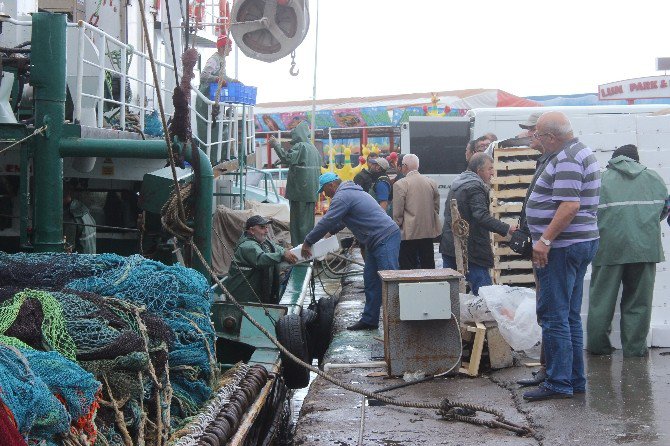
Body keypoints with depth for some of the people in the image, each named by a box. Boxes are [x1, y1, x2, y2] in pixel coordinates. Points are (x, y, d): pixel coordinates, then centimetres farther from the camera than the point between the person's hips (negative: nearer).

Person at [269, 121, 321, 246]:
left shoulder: (300, 146, -11)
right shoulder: (313, 148, 16)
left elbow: (287, 158, -25)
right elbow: (318, 169, 21)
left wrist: (276, 145, -18)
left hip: (300, 190, -8)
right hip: (311, 192, 8)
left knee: (299, 219, -5)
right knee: (308, 219, 12)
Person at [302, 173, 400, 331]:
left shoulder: (342, 197, -12)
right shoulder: (350, 192, 22)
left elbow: (327, 222, -14)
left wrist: (308, 242, -7)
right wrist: (331, 231, 34)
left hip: (385, 239, -11)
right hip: (377, 241, 11)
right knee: (370, 281, 13)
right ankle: (369, 320, 18)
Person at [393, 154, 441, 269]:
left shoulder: (400, 185, -10)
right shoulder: (432, 183, 6)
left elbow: (397, 213, -9)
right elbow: (436, 207, 12)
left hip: (409, 233, -5)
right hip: (428, 232, 5)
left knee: (408, 268, -1)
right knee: (428, 265, 11)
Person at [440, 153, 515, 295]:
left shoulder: (456, 183, 16)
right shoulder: (475, 187, -14)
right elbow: (482, 217, -25)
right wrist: (507, 229, -27)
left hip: (448, 245, 9)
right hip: (469, 248, -9)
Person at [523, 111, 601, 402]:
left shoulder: (567, 159, -17)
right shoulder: (582, 153, 17)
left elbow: (570, 206, -26)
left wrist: (545, 240, -25)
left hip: (562, 247, -11)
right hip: (581, 243, 11)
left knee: (554, 317, -6)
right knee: (570, 317, 15)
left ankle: (559, 383, -3)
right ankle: (575, 380, 20)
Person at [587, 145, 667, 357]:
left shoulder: (602, 179, 2)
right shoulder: (653, 178, 11)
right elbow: (665, 208, 18)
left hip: (610, 246, -1)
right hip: (645, 246, 2)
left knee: (602, 298, 9)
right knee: (638, 300, 9)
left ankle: (597, 344, 13)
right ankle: (635, 347, 10)